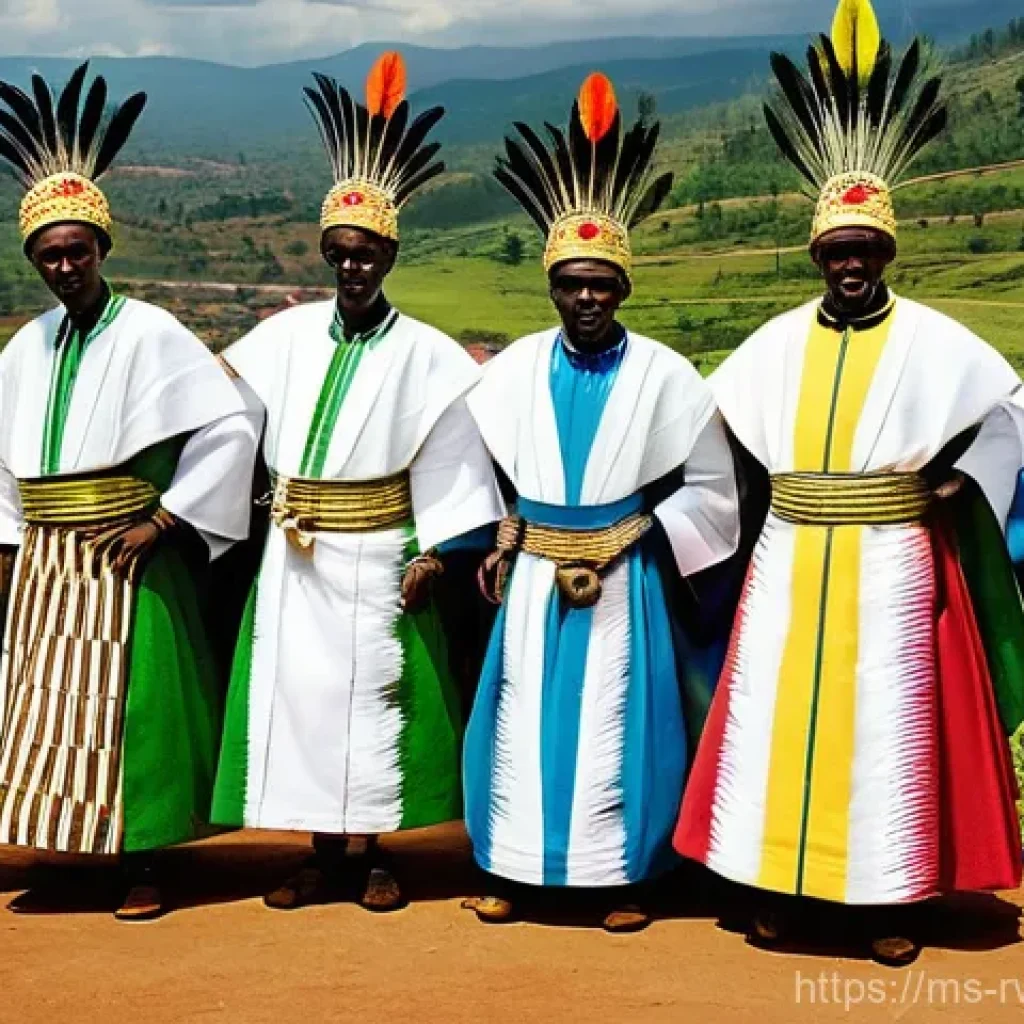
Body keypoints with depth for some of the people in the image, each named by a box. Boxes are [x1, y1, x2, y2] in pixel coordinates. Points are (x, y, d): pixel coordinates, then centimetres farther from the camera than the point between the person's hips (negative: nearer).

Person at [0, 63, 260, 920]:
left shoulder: (150, 335, -12)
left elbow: (233, 427, -16)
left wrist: (164, 520, -16)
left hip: (127, 560, -6)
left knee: (130, 709, 1)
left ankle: (142, 867, 14)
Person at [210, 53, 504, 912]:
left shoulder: (424, 353, -7)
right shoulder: (289, 335, 4)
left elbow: (449, 463, -7)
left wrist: (432, 554, -10)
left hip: (374, 558, -4)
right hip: (293, 557, 4)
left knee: (369, 698, 4)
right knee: (299, 694, 8)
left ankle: (371, 853, 19)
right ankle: (325, 854, 20)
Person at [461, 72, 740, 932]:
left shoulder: (663, 375, -6)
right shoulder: (517, 369, -1)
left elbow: (711, 486, -1)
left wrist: (630, 538, -9)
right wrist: (499, 539, -1)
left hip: (623, 577, -2)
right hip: (535, 575, 2)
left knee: (615, 723, 4)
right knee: (526, 718, 7)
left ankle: (619, 878, 18)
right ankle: (516, 870, 20)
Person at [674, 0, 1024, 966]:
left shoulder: (929, 339, -2)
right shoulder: (779, 341, 6)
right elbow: (710, 423, 16)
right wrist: (771, 484, 7)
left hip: (889, 563, -3)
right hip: (792, 560, 3)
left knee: (885, 723, 2)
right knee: (777, 715, 4)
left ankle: (887, 898, 14)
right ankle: (777, 884, 17)